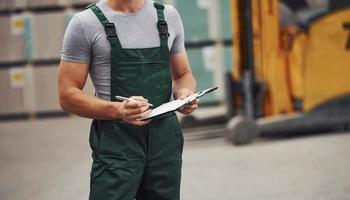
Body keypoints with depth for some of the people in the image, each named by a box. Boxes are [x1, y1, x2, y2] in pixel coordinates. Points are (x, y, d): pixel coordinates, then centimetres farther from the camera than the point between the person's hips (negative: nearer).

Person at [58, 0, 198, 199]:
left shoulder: (169, 16, 9)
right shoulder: (85, 24, -3)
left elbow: (183, 74, 19)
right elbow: (68, 95, -6)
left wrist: (185, 93, -6)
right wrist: (118, 110, -22)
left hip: (165, 140, 4)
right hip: (116, 143, -4)